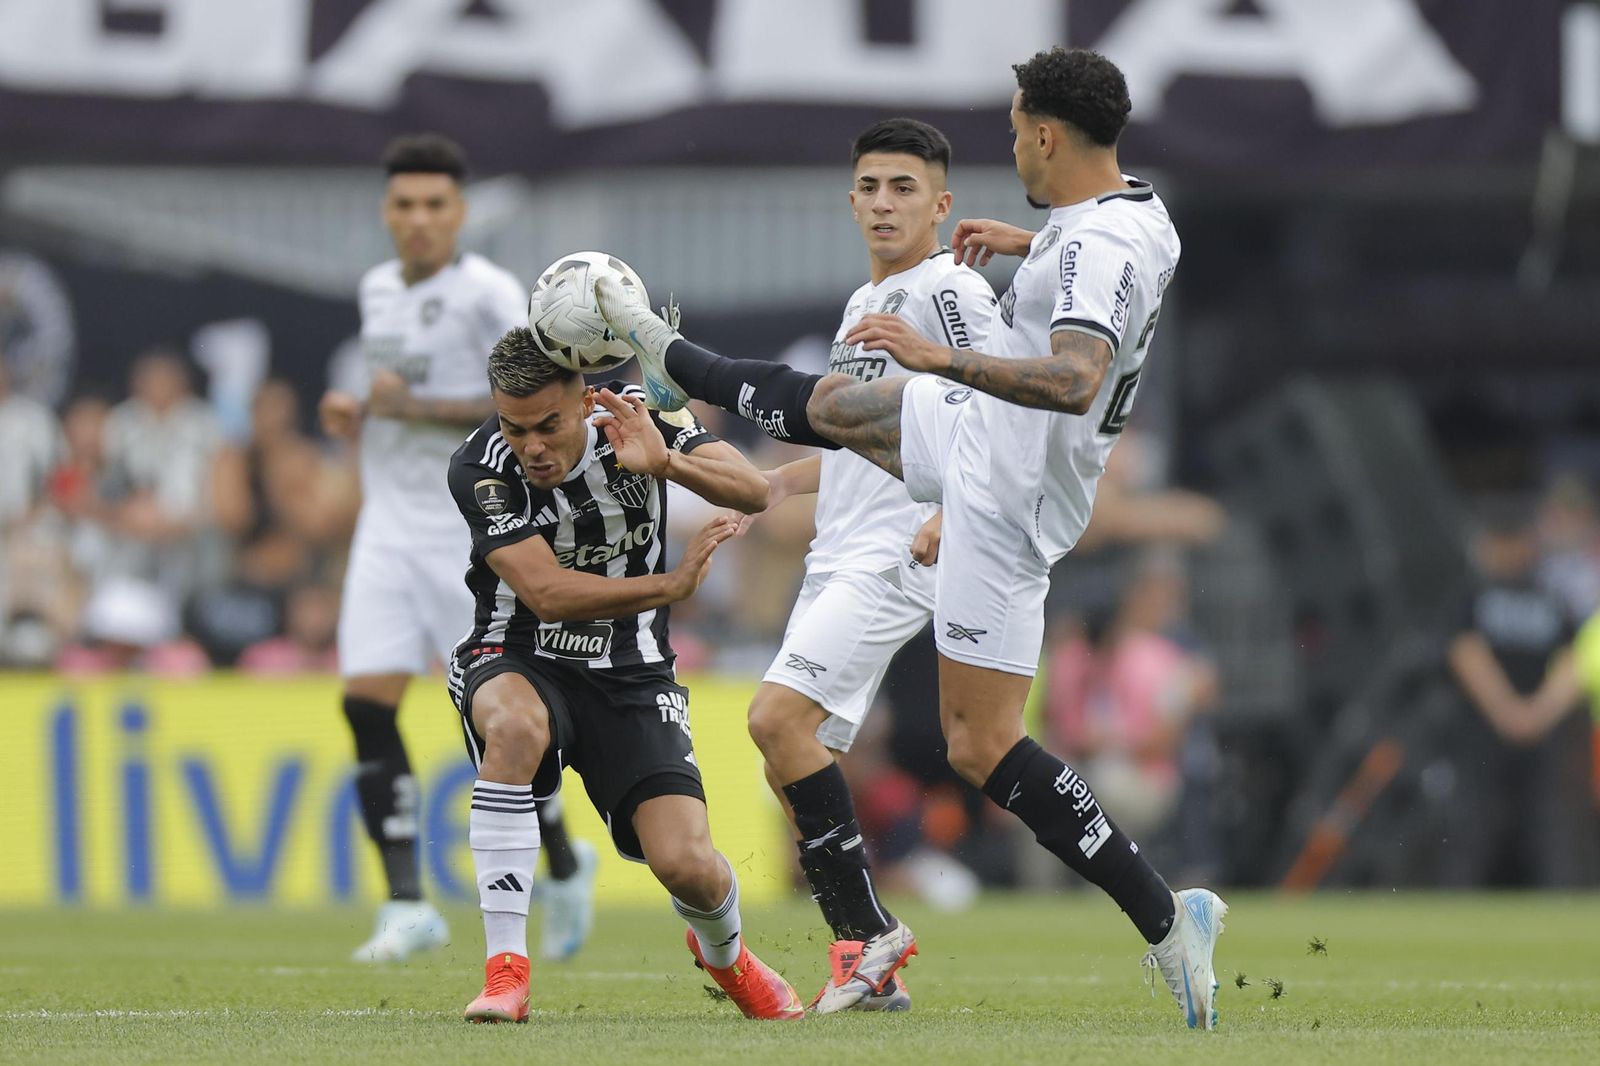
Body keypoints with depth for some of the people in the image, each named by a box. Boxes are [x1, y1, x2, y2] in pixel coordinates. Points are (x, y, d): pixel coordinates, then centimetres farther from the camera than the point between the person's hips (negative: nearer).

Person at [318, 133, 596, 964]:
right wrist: (357, 413, 7)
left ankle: (564, 864, 23)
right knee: (367, 702, -9)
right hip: (390, 522, 6)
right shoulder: (378, 289, 13)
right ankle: (407, 906, -6)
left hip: (469, 529, -6)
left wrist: (415, 409, -21)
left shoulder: (489, 294, -10)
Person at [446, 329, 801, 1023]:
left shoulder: (636, 418, -13)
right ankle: (504, 976, -31)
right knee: (516, 726, -39)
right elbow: (548, 595, -25)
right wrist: (671, 585, -27)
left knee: (687, 865, -15)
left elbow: (753, 491, -22)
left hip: (630, 675, 2)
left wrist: (664, 463, -39)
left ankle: (724, 954, 26)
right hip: (519, 660, -2)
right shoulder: (480, 469, -19)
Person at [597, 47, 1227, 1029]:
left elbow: (1075, 381, -44)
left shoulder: (1095, 248, -28)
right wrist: (1028, 244, 35)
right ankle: (670, 364, 59)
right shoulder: (1144, 212, 2)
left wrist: (942, 357, -43)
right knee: (828, 405, 30)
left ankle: (1167, 920, -11)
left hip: (1004, 503, -10)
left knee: (982, 745, -11)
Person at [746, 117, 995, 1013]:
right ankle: (870, 968, 7)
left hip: (899, 555, -10)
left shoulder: (949, 290, -8)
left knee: (779, 717, -22)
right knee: (792, 764, 4)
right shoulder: (865, 303, 21)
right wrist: (774, 482, 23)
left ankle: (872, 928, -14)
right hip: (840, 558, 10)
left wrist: (951, 514, -26)